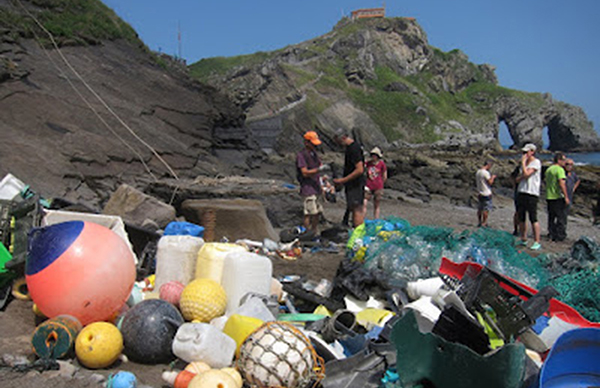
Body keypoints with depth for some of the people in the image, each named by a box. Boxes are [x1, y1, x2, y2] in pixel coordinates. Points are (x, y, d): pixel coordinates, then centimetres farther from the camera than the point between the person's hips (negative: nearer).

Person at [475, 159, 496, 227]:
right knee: (486, 209, -1)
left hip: (480, 193, 8)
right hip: (486, 194, -8)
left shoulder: (478, 172, 8)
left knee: (480, 208, 13)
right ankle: (484, 223, 2)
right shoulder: (486, 172, -18)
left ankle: (479, 222, 19)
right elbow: (490, 182, -17)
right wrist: (492, 177, 2)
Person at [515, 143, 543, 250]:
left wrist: (523, 162, -6)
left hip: (531, 193, -8)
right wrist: (522, 175, -5)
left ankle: (537, 242, -6)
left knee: (533, 218, -9)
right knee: (521, 218, 9)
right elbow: (518, 179, 17)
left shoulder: (536, 162, -4)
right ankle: (523, 240, 19)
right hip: (521, 192, 8)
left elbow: (526, 174, -17)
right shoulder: (524, 163, 20)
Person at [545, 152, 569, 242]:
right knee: (561, 217, -1)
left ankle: (552, 235, 17)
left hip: (549, 197, 8)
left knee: (551, 217, 14)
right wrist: (566, 197, -22)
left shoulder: (548, 169, 14)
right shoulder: (560, 169, -13)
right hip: (558, 197, -8)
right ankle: (560, 236, -1)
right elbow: (562, 184, -22)